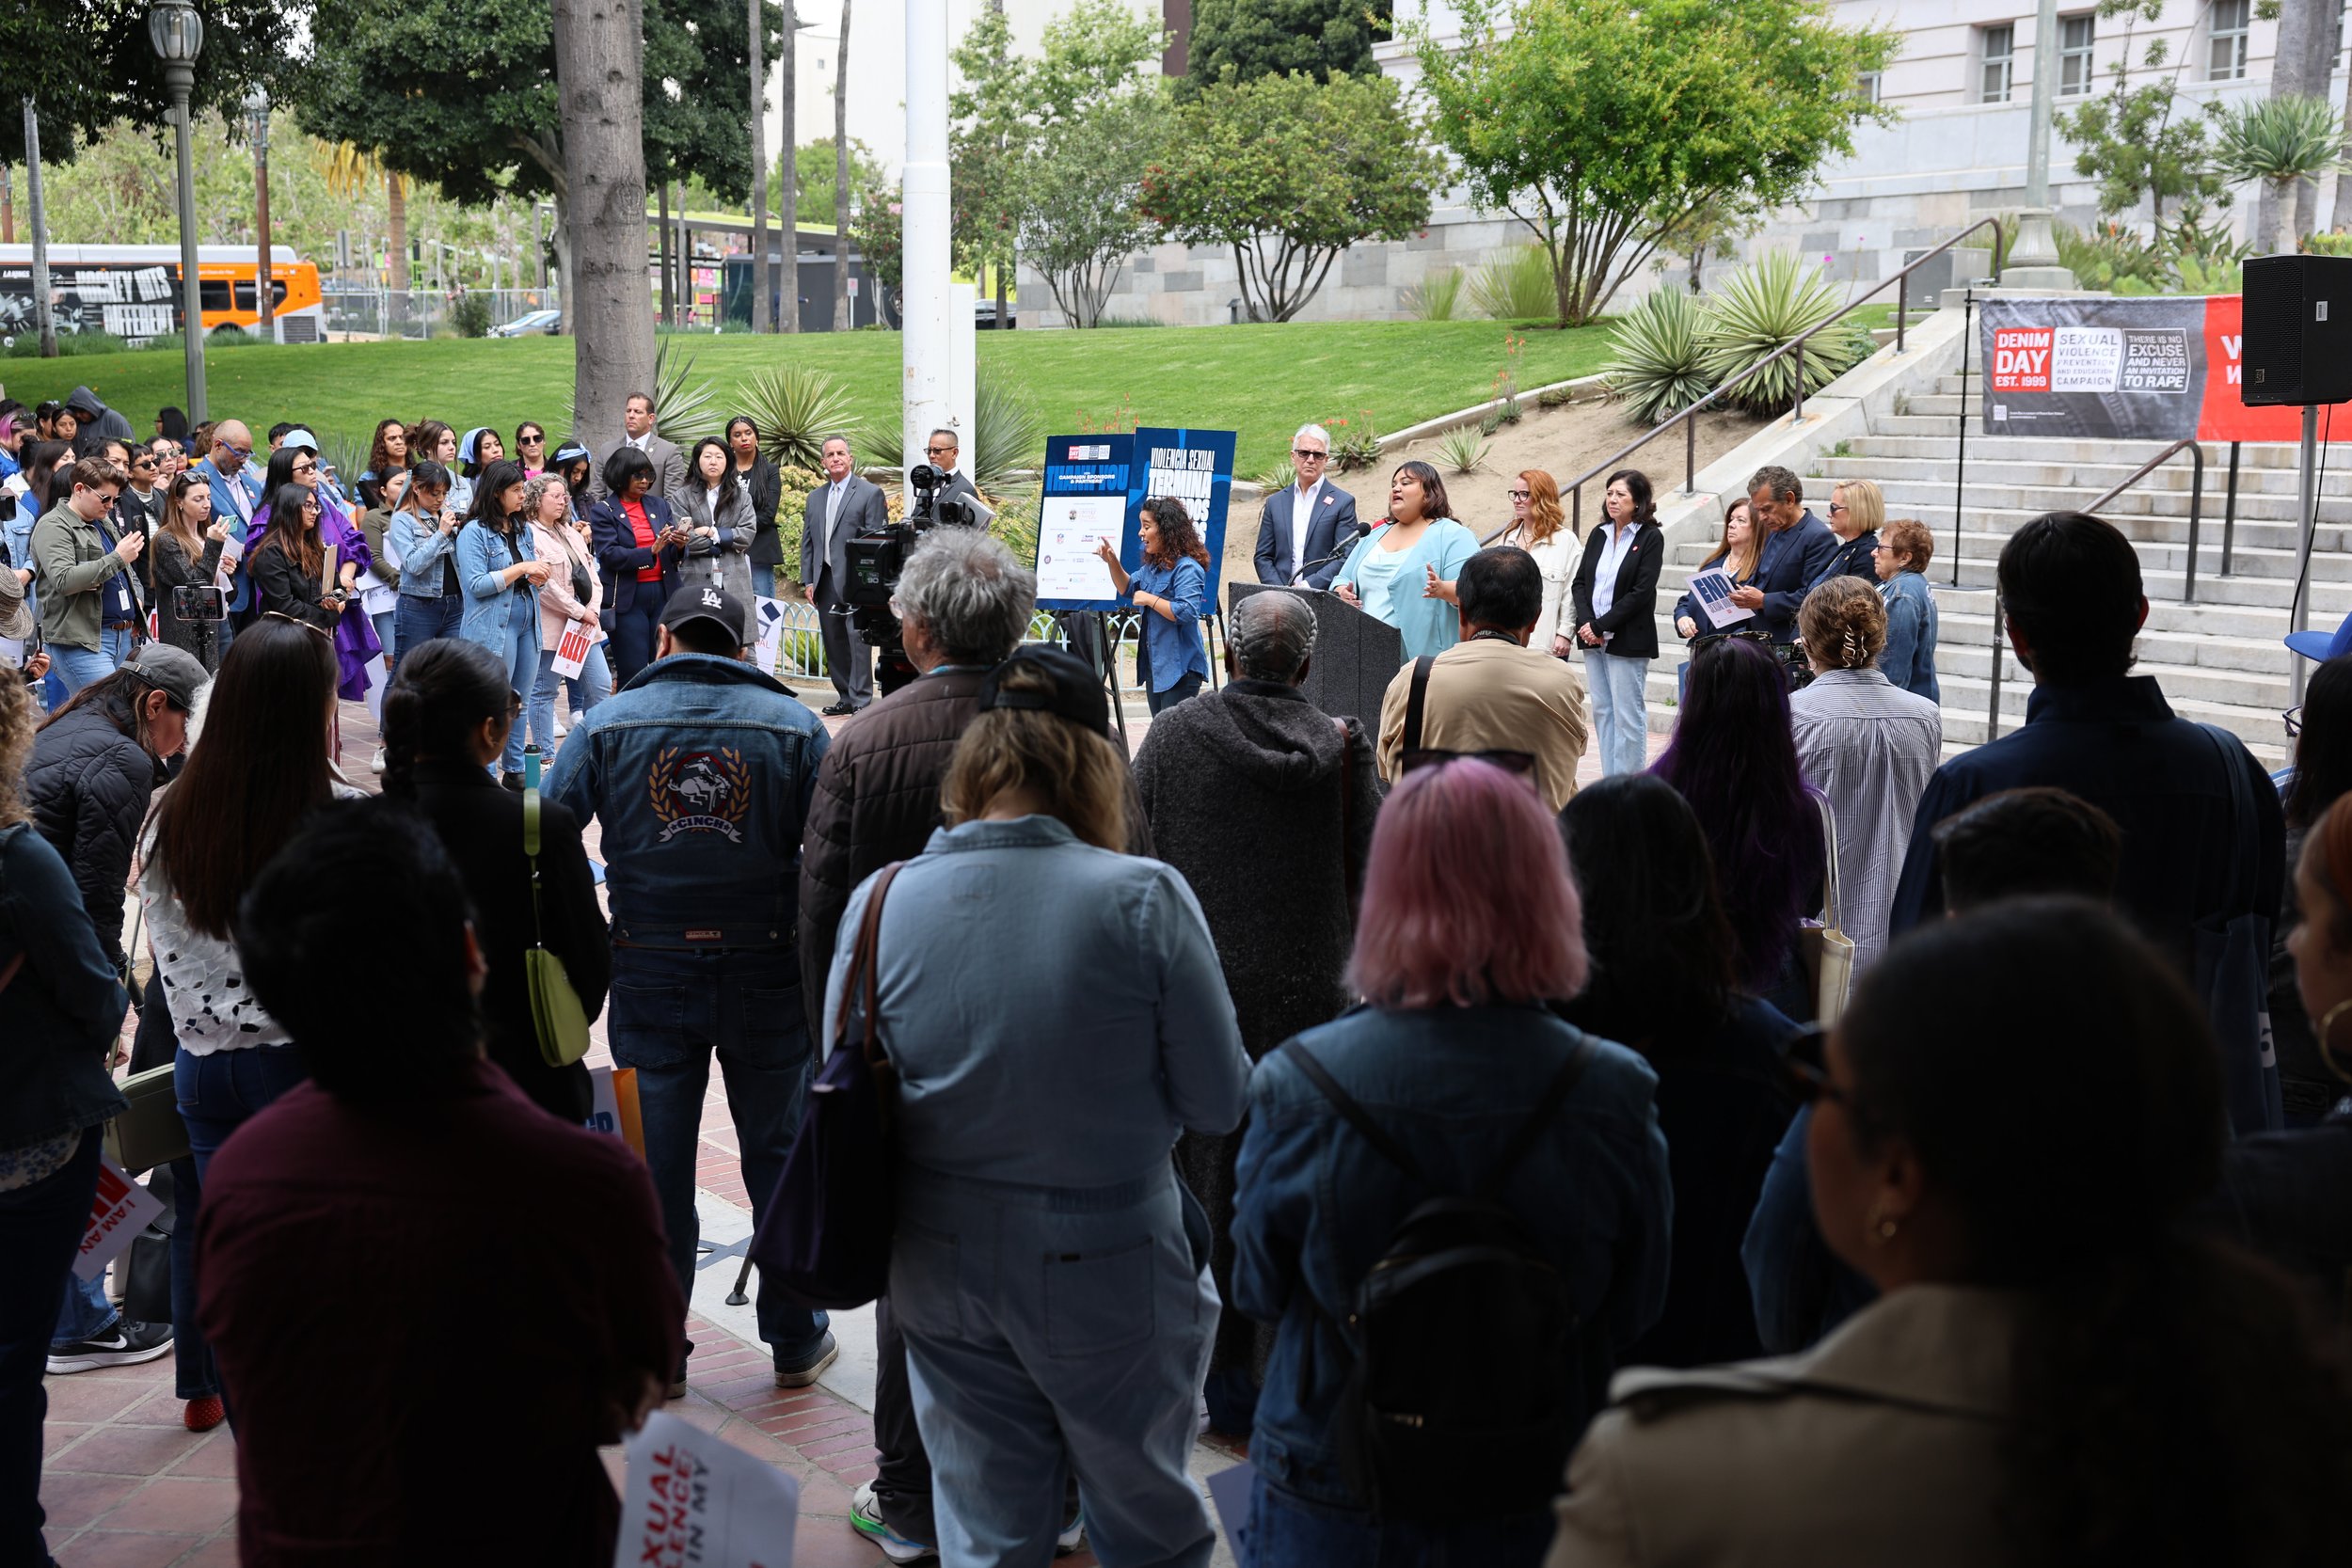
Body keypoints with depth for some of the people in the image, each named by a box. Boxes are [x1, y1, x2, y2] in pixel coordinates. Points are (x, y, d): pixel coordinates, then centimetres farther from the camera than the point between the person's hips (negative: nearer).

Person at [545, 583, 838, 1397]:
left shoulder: (607, 725, -1)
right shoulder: (793, 726, -2)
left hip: (651, 976, 0)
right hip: (768, 973, 0)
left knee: (655, 1167, 10)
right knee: (780, 1154, 13)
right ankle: (796, 1341, 24)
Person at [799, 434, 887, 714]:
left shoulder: (870, 493, -2)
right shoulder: (815, 497, 16)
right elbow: (807, 541, 18)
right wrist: (808, 580, 10)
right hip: (825, 582, 6)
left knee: (857, 640, -8)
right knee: (833, 643, 8)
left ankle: (861, 700, -4)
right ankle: (846, 697, 15)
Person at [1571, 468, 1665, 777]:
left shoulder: (1651, 538, -6)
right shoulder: (1598, 535, 12)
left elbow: (1641, 592, -13)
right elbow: (1580, 582, 9)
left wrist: (1602, 626, -15)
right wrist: (1586, 623, -8)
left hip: (1628, 641, -6)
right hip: (1593, 638, 6)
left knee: (1628, 714, -3)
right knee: (1602, 712, 9)